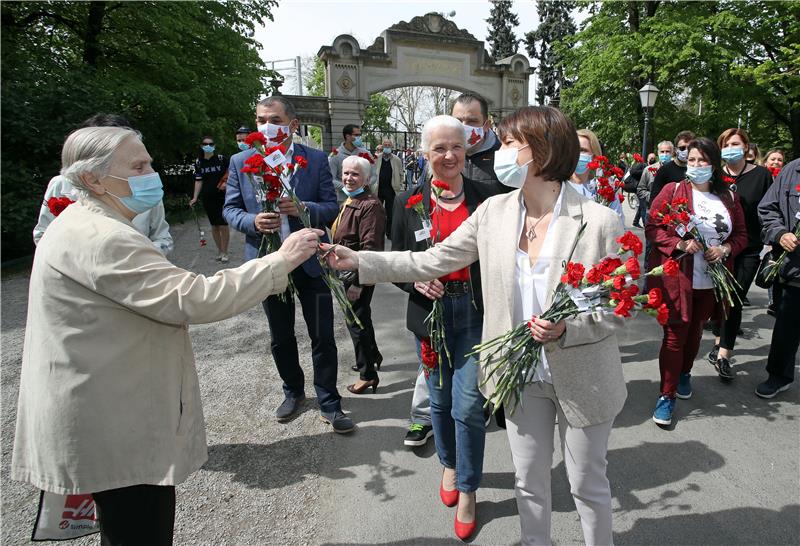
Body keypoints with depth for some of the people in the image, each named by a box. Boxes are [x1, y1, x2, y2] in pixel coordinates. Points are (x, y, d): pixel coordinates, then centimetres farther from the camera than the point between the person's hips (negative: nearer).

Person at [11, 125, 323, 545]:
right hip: (115, 430, -10)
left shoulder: (87, 226, 12)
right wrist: (280, 261, -26)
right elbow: (193, 300, -31)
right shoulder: (101, 239, -24)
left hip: (115, 419, 11)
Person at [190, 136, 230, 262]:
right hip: (207, 198, 4)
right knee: (214, 226, 10)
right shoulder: (199, 162, 7)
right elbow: (198, 181, 9)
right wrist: (195, 198, 3)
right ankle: (220, 252, 20)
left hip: (222, 197, -4)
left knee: (223, 225, -7)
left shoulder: (221, 159, -3)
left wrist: (226, 182, -16)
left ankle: (225, 253, 5)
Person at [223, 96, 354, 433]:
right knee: (280, 337, 17)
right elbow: (230, 209, 3)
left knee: (322, 336, 3)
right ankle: (293, 392, 40)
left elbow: (332, 208, -4)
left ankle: (329, 404, 20)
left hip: (311, 260, -2)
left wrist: (304, 209, -25)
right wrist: (253, 221, -19)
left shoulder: (316, 160, -4)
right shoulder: (240, 162, 1)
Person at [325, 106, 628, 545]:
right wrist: (358, 261, -8)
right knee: (529, 482, 22)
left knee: (587, 485, 19)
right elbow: (432, 261, -3)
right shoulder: (494, 211, -6)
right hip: (521, 375, 3)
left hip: (583, 380, -3)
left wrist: (565, 329, -28)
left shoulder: (599, 221, -17)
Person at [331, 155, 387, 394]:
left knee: (356, 319, -1)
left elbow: (370, 247, -25)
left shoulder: (370, 205, -20)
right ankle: (373, 355, 43)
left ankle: (367, 374, 14)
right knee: (359, 316, 23)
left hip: (359, 273, -10)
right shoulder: (348, 201, 11)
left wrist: (358, 281, -25)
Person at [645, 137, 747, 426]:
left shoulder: (729, 198, 9)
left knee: (695, 330, 17)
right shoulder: (672, 190, -2)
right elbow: (652, 227, -6)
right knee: (675, 333, -3)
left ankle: (684, 373, 41)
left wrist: (725, 249, -8)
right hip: (676, 278, -4)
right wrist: (679, 244, -21)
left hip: (711, 280, 4)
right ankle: (667, 395, 6)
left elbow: (741, 235, 13)